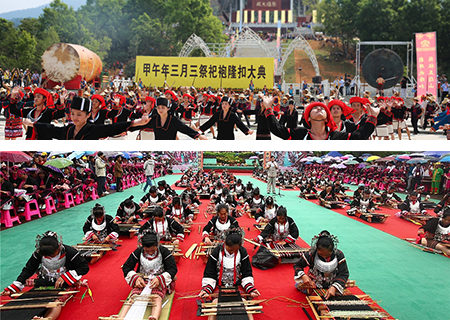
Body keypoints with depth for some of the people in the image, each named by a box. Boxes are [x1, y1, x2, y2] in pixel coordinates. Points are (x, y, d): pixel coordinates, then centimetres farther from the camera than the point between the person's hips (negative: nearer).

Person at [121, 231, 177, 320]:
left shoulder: (164, 252, -6)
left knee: (157, 298, -34)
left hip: (160, 282, -3)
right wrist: (135, 278, -14)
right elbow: (126, 267, 5)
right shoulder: (138, 252, 0)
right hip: (142, 281, 3)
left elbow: (173, 269, -7)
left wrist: (159, 279, -24)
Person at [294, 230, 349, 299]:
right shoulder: (311, 255, -15)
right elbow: (297, 265, -3)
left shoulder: (339, 255, -11)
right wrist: (303, 276, -24)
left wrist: (334, 287, -28)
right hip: (313, 283, -1)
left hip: (331, 285, 2)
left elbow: (343, 274, -12)